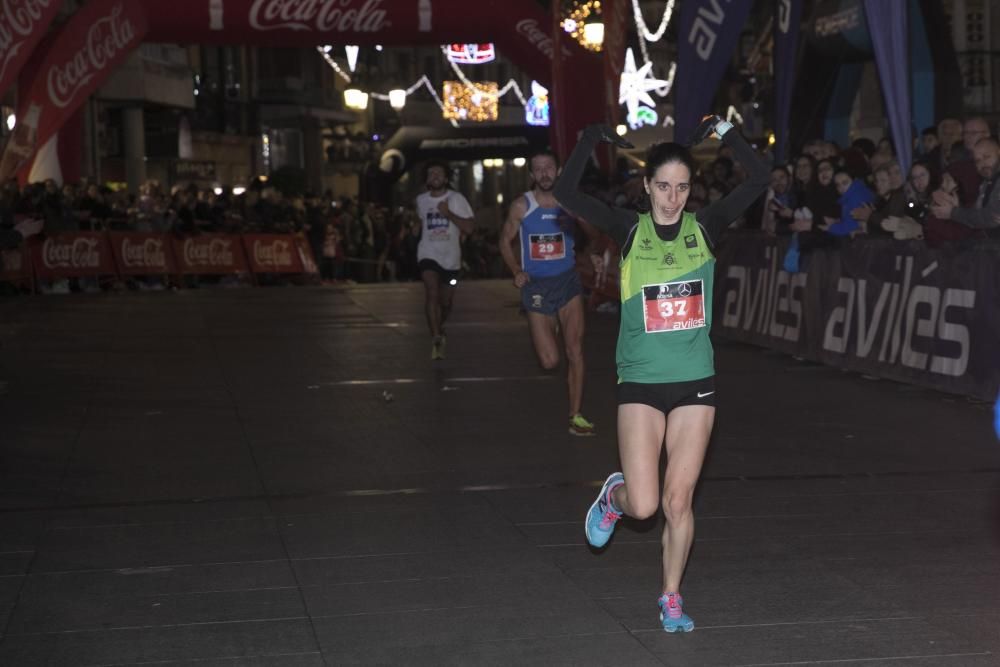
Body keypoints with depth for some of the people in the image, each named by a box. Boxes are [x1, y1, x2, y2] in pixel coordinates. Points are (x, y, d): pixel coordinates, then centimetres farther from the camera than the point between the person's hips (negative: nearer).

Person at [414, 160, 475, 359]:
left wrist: (449, 214, -20)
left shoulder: (456, 199, -4)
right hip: (428, 255, 0)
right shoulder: (421, 200, 5)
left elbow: (469, 227, -12)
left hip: (450, 257, 0)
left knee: (446, 301, 12)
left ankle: (439, 327, 44)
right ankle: (436, 339, -28)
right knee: (432, 293, -23)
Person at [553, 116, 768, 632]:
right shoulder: (630, 229, -1)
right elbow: (566, 194, -11)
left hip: (695, 382, 1)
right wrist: (593, 138, -11)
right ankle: (614, 496, 30)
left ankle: (671, 598, 19)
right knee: (643, 506, -6)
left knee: (678, 501, 3)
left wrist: (724, 132, -6)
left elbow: (759, 180, -5)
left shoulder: (704, 227, 2)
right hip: (640, 383, -1)